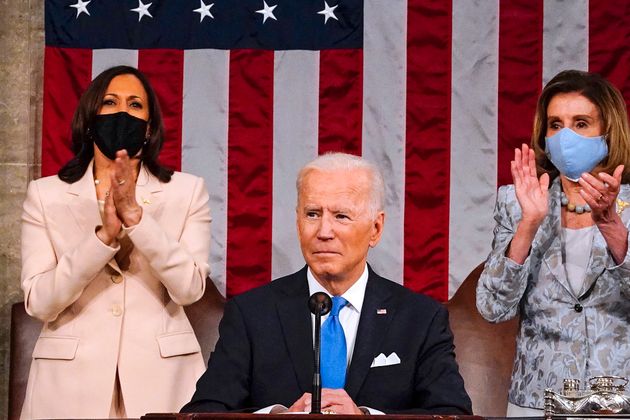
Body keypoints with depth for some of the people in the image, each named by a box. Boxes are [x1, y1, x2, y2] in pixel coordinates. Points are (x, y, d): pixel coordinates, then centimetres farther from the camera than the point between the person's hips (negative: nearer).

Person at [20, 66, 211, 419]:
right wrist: (104, 236, -17)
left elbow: (190, 287, -8)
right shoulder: (46, 194, 4)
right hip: (72, 377, 0)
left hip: (161, 374, 0)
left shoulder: (187, 191, 4)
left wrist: (135, 215, -18)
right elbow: (39, 302, -6)